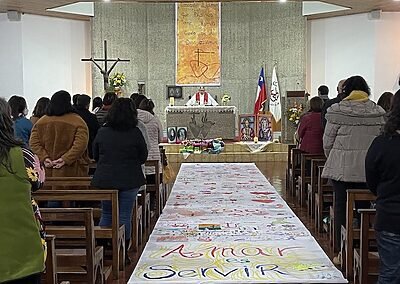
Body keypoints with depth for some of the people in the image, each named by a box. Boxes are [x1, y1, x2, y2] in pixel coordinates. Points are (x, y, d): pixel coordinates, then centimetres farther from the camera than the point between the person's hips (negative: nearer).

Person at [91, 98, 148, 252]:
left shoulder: (102, 132, -3)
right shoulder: (135, 133, -9)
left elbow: (95, 156, 8)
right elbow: (143, 158, 0)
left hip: (105, 179, 2)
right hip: (129, 180, -2)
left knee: (106, 214, 16)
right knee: (125, 216, 5)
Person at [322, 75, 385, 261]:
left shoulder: (337, 111, -6)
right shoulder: (379, 113, 3)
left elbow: (327, 142, -3)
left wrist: (332, 159, 14)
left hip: (342, 168, -2)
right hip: (369, 170, 2)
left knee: (342, 208, 7)